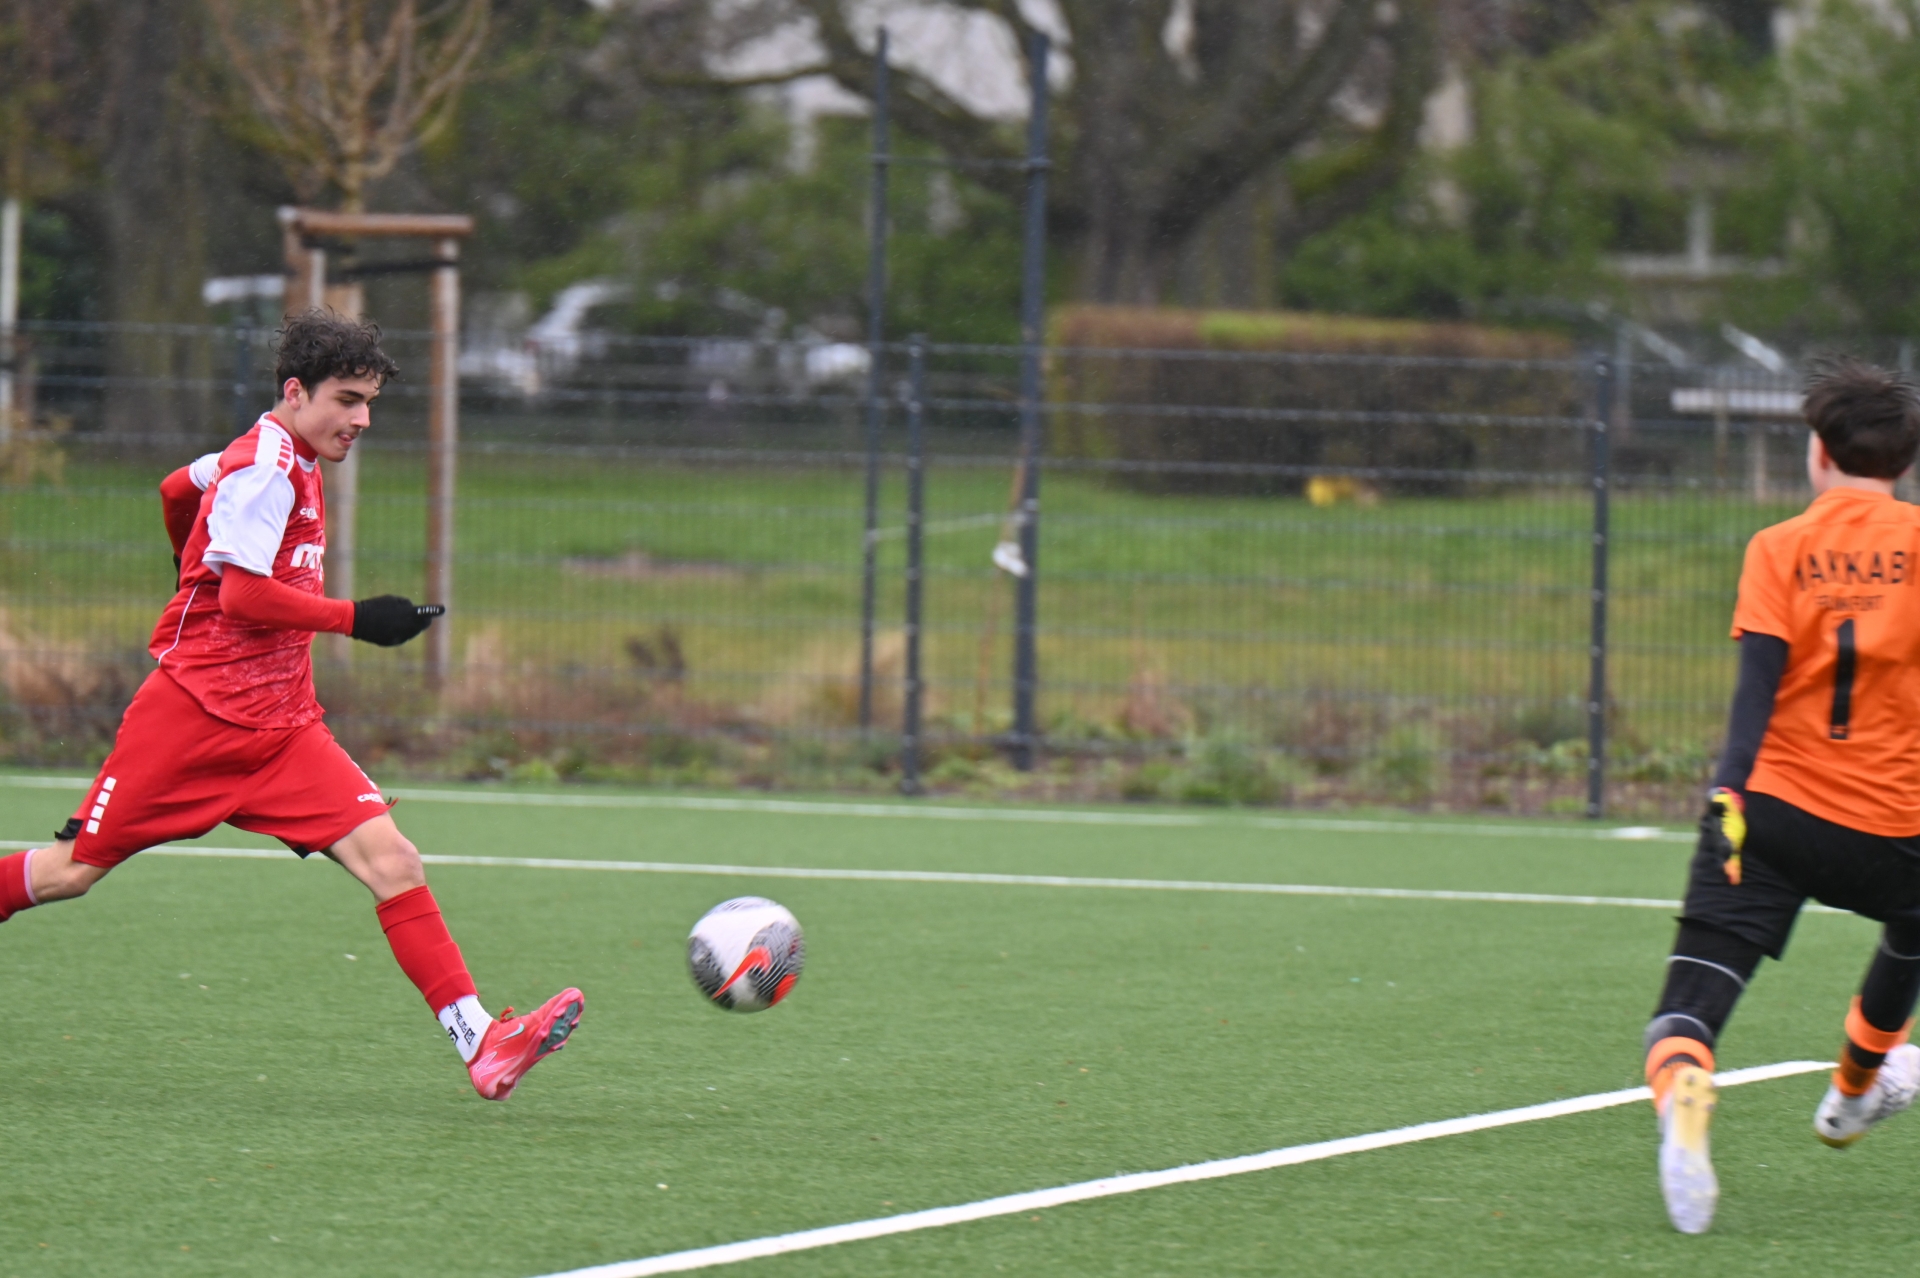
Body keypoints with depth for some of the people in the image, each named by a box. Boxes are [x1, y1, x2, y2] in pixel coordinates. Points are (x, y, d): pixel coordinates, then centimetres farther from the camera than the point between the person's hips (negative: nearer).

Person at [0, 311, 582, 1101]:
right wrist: (354, 619, -19)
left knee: (390, 858, -11)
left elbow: (178, 489, 30)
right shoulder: (266, 466, -14)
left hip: (281, 725, 8)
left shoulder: (290, 461, 14)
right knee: (74, 870, 0)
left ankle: (479, 1043, -21)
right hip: (192, 713, -8)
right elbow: (243, 595, -21)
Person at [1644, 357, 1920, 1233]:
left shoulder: (1780, 547, 1)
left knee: (1692, 1000, -6)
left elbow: (1759, 682, -9)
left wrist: (1729, 792, -14)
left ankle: (1682, 1096, -39)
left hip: (1771, 805, -1)